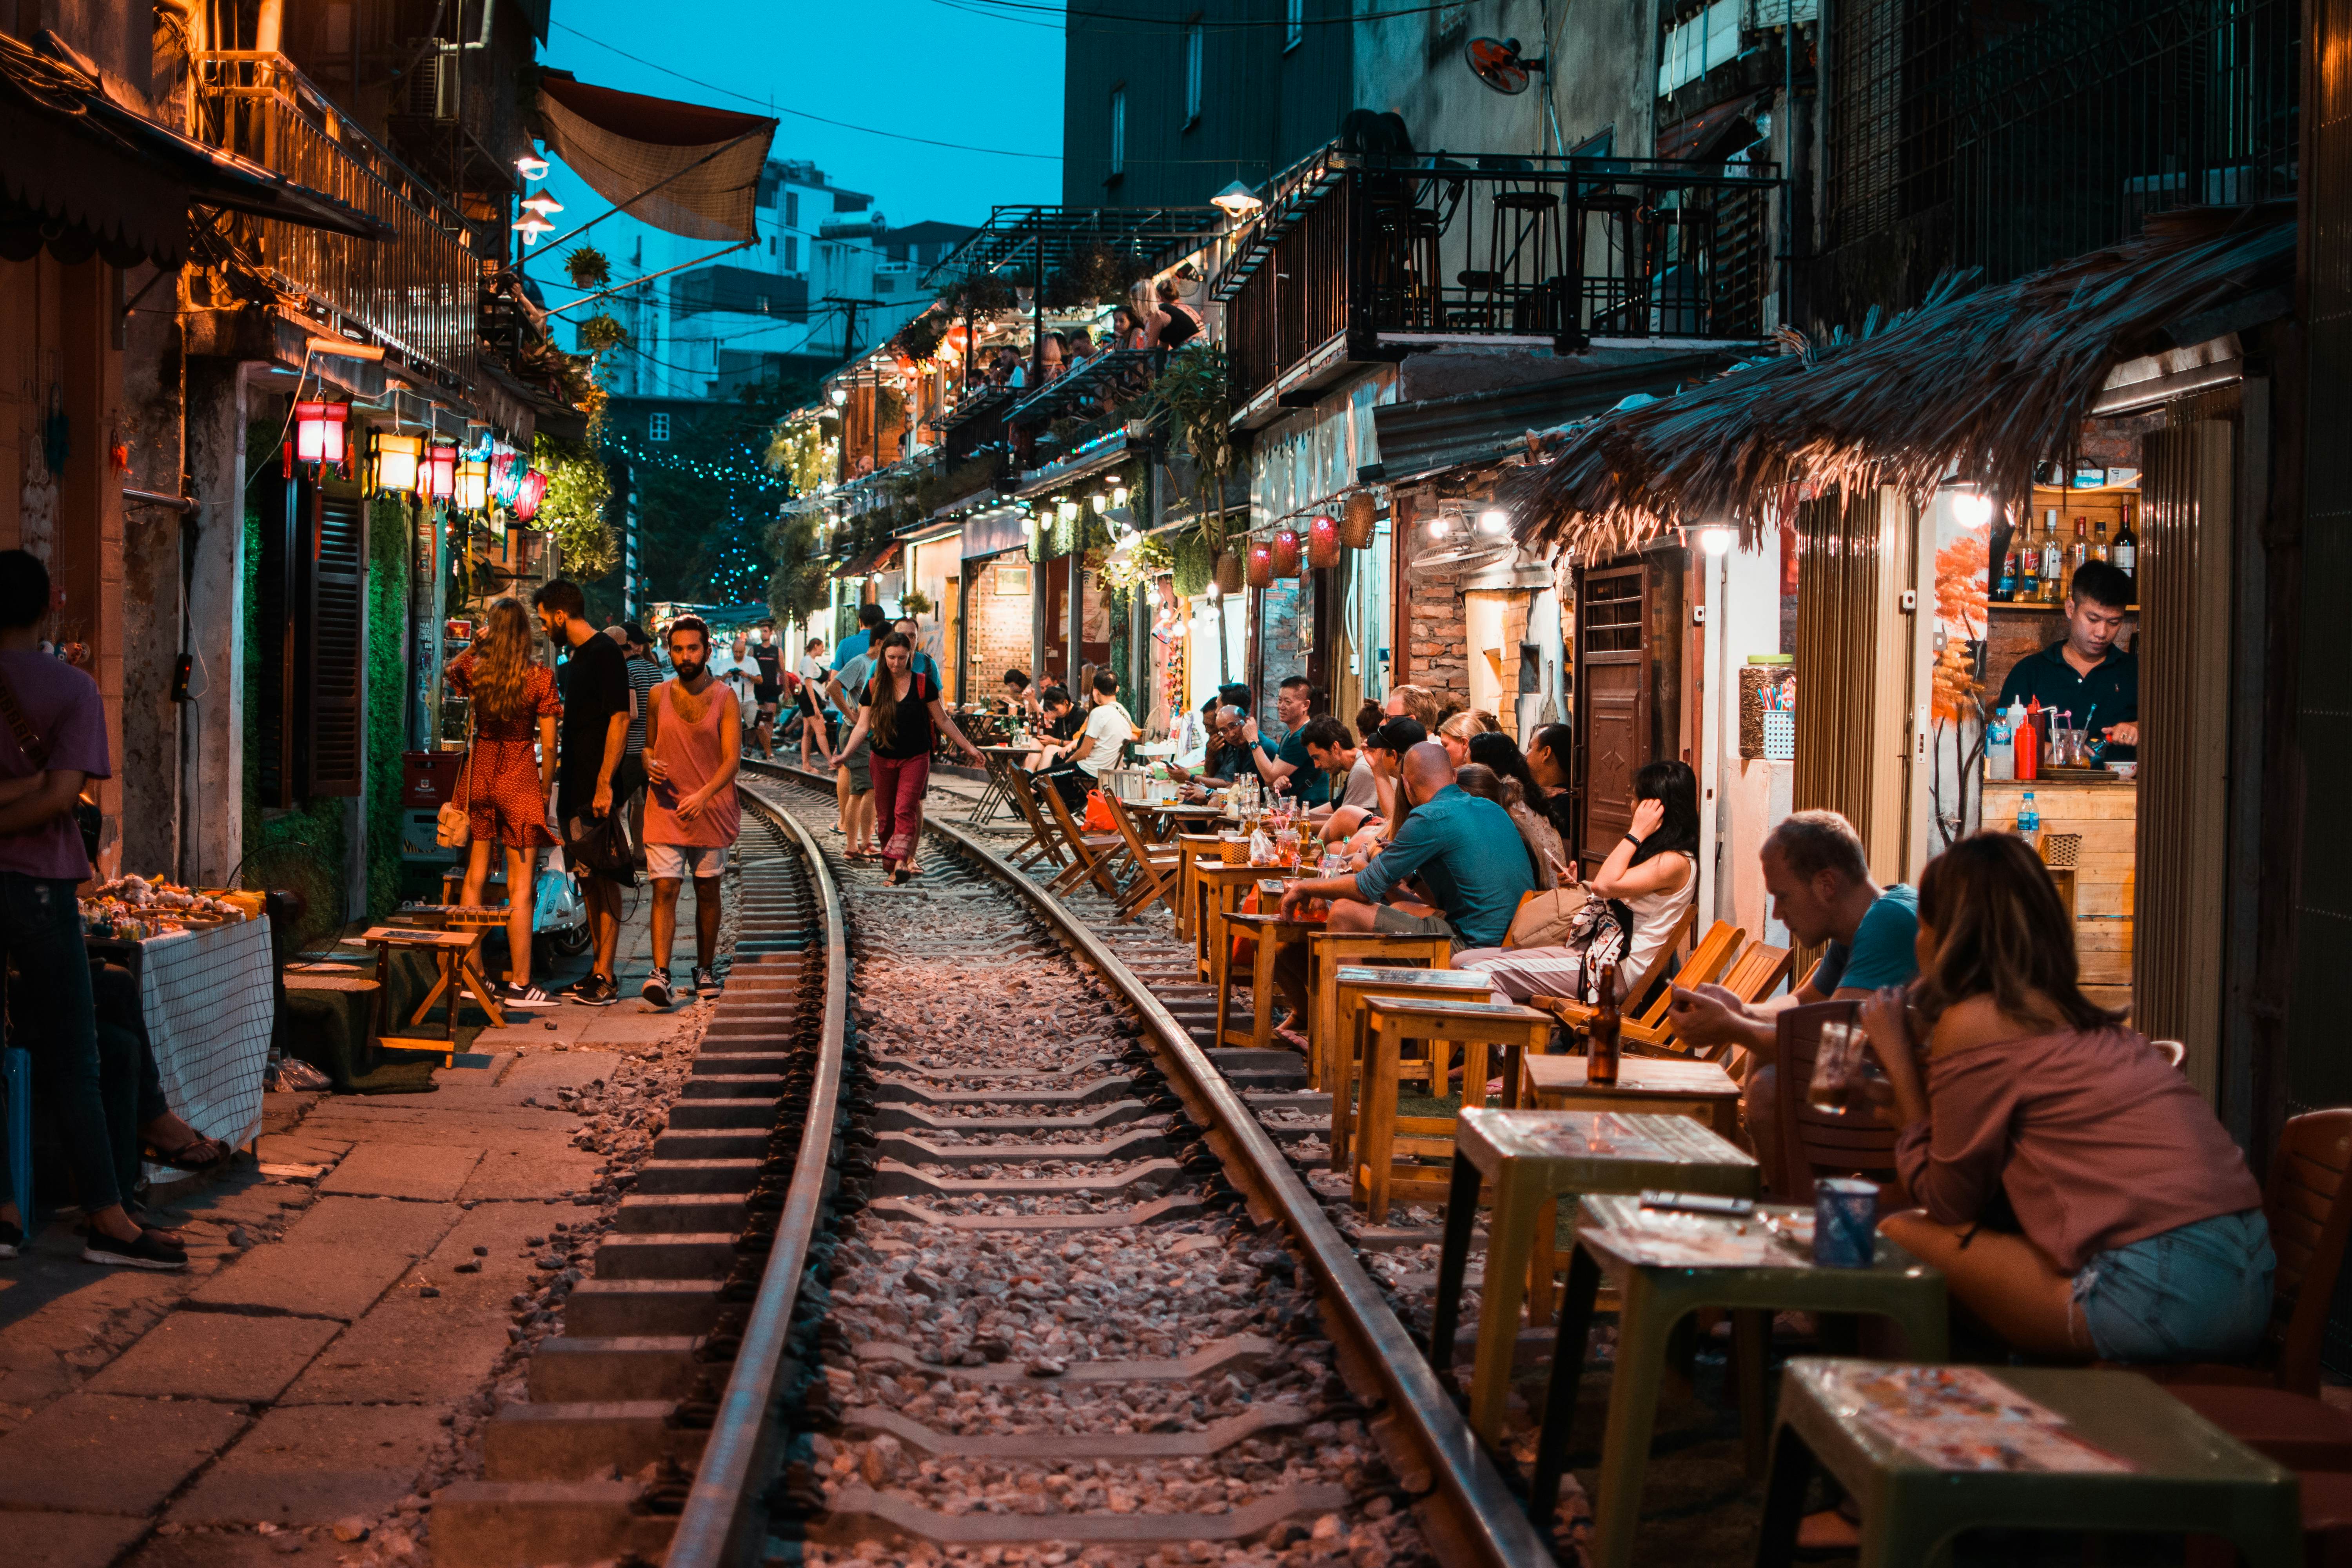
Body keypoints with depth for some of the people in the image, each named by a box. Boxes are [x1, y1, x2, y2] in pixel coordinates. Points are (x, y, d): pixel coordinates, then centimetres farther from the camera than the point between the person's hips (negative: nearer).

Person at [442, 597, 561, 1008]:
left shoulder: (474, 670, -2)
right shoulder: (540, 677, -11)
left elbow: (449, 673, 24)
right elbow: (549, 744, -10)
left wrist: (474, 646, 19)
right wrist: (546, 790, 1)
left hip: (479, 775, 4)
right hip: (520, 781, -4)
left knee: (474, 880, 11)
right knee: (521, 888, 0)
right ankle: (519, 985, 1)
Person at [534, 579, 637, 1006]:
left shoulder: (605, 654, -13)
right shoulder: (579, 655, 16)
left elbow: (619, 719, -18)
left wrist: (604, 784, -22)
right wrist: (561, 768, 26)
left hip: (599, 786, -10)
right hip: (577, 785, 10)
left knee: (604, 878, -7)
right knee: (589, 879, 12)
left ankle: (605, 979, -6)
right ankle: (599, 969, 19)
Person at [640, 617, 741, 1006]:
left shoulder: (724, 698, -2)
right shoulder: (659, 696, 6)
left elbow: (732, 758, -9)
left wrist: (704, 795, -23)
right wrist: (649, 764, -6)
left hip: (711, 809, -1)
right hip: (665, 809, 1)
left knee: (707, 891, 10)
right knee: (665, 890, -9)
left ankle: (705, 970, 23)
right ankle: (660, 974, -17)